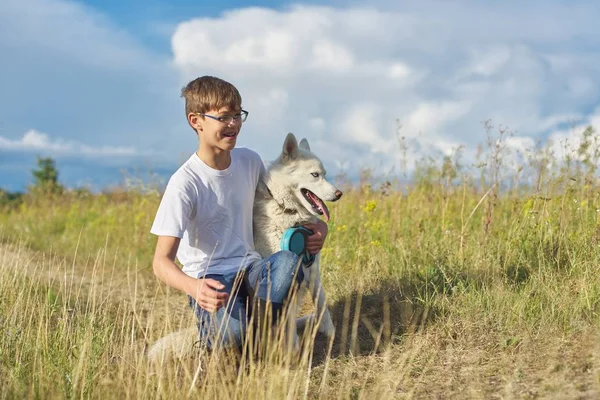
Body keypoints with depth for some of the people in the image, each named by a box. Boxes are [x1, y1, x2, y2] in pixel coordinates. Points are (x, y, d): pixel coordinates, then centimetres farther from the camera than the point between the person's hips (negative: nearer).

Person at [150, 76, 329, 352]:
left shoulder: (250, 161, 4)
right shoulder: (185, 183, -13)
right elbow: (161, 261, -16)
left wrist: (315, 225, 2)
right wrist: (194, 288, -39)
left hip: (251, 269, 5)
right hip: (209, 280, -4)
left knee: (288, 260, -31)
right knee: (231, 333, -36)